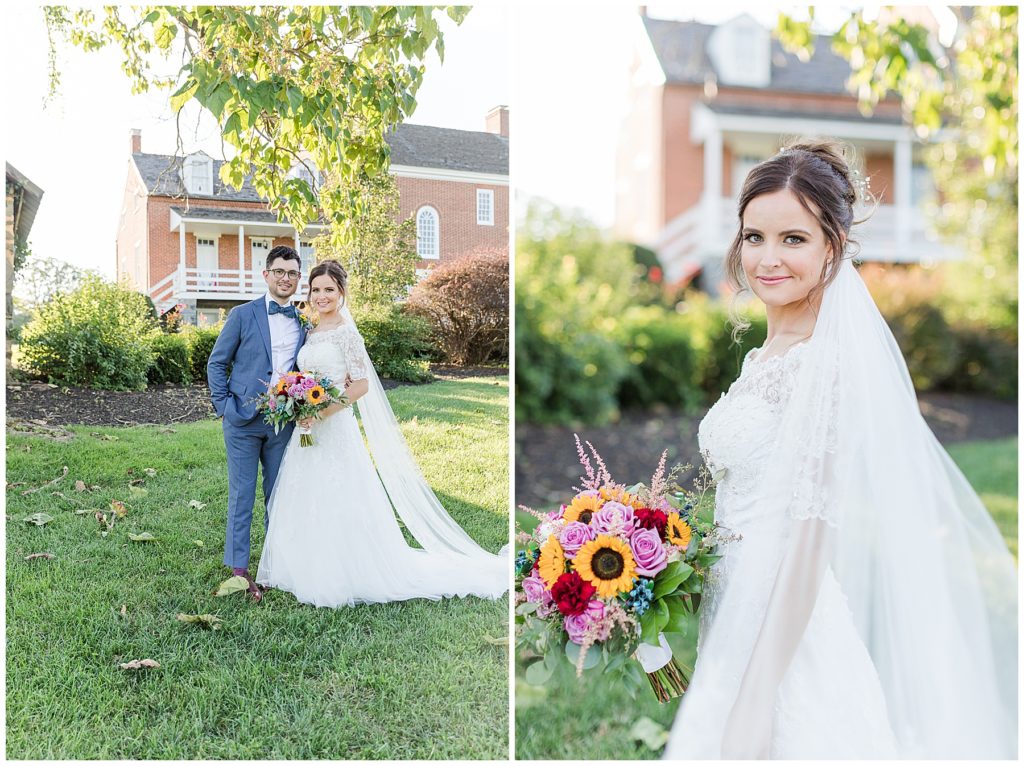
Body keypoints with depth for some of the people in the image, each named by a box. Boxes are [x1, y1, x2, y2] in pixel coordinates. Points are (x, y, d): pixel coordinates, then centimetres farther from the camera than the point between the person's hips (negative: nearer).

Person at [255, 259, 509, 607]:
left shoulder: (346, 333, -11)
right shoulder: (311, 333, 12)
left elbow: (361, 385, -16)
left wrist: (322, 412, -20)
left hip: (335, 431, -8)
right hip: (308, 430, 8)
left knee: (337, 507, -2)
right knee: (307, 505, 13)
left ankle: (344, 579, 11)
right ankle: (314, 572, 26)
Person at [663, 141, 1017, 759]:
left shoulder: (823, 361, -17)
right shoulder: (768, 354, 8)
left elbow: (810, 535, -20)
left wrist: (757, 695, -20)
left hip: (787, 634, -8)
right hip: (737, 615, 8)